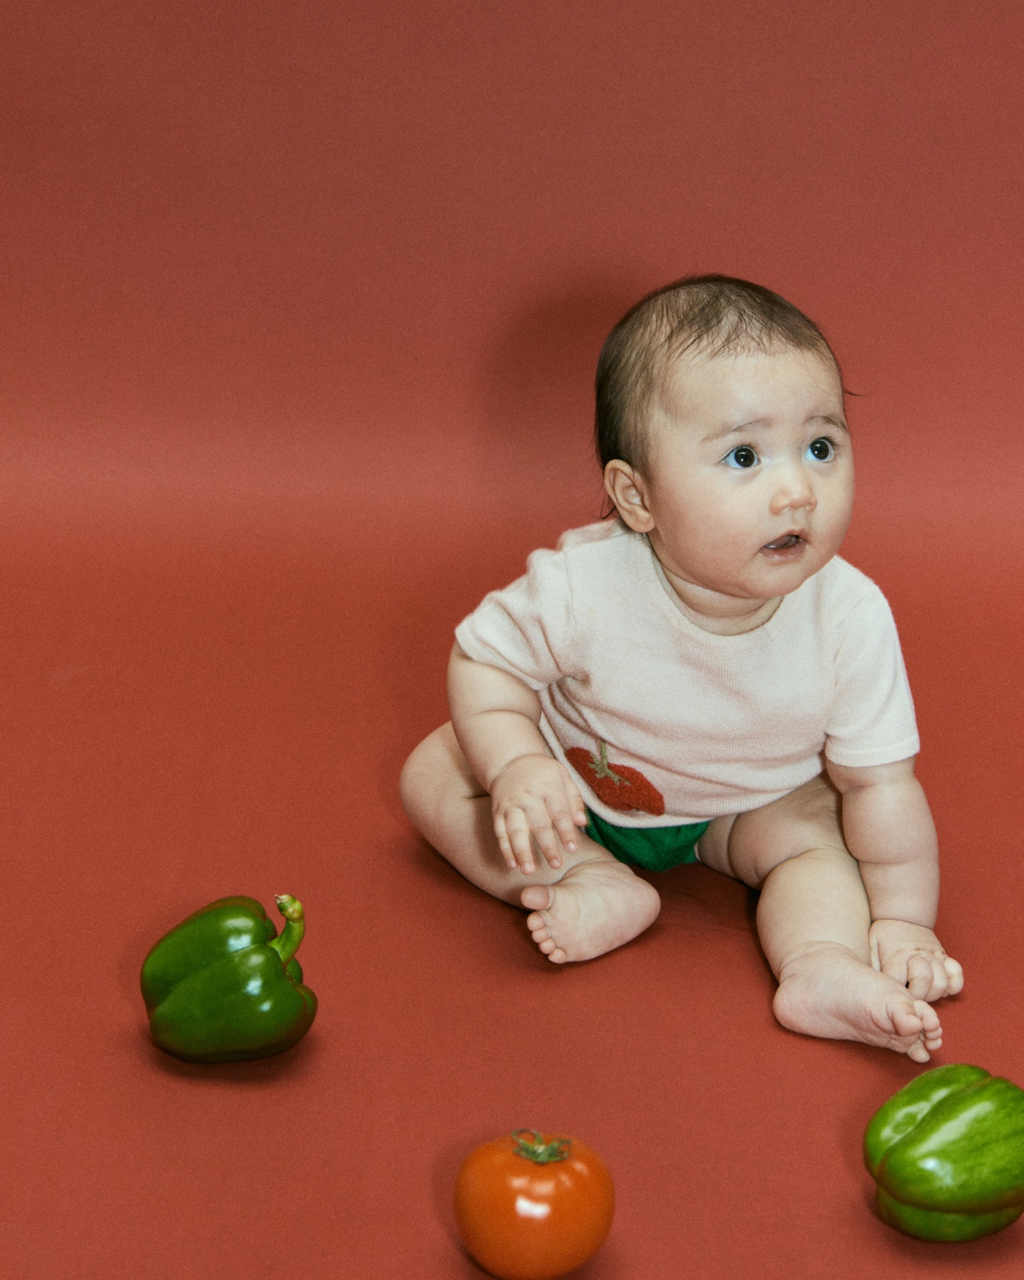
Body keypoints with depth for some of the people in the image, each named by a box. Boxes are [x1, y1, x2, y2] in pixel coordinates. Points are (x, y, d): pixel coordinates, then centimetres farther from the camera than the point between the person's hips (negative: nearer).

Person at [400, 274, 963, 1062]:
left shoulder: (851, 619, -32)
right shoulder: (582, 586, -36)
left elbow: (880, 782, -19)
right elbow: (485, 658, -17)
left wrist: (902, 921, -18)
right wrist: (515, 769, -33)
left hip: (746, 805, 0)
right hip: (577, 784, 1)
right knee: (434, 772, -12)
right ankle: (599, 884, -20)